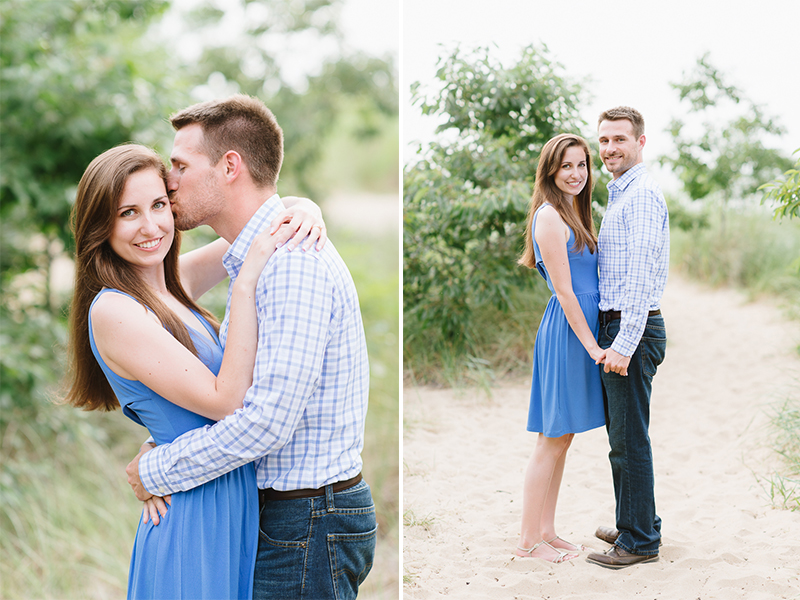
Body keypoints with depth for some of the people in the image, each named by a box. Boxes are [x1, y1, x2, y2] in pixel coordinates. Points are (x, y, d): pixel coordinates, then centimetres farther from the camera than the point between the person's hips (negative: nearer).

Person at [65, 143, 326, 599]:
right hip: (194, 513, -8)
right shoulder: (113, 311, -18)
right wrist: (247, 283, -23)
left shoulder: (175, 280, 5)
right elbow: (226, 402, -22)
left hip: (239, 500, 8)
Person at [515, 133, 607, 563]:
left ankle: (546, 531, 22)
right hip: (567, 332, -9)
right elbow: (564, 291, -16)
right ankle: (529, 540, 7)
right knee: (552, 441, -2)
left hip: (581, 330, 9)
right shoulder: (549, 215, -13)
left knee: (562, 439, 13)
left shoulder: (574, 213, 16)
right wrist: (592, 345, -15)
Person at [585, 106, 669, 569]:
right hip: (618, 325, 10)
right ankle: (639, 525, 28)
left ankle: (640, 541, 5)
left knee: (629, 439, -4)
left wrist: (624, 344, -24)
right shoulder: (621, 195, 19)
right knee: (624, 435, 17)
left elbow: (641, 276, -21)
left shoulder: (643, 194, -14)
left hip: (633, 329, -10)